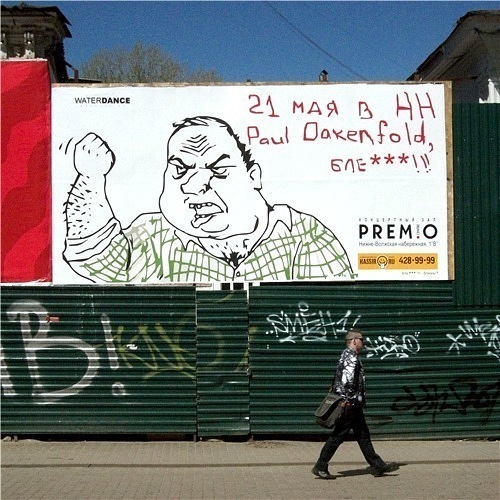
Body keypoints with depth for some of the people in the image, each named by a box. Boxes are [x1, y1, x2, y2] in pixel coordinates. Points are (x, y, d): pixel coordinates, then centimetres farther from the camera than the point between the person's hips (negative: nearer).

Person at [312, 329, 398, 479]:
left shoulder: (346, 355, 17)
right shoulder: (351, 357, -15)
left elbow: (337, 380, 21)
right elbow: (348, 380, -27)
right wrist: (346, 398, -20)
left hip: (354, 405, 11)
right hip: (350, 404, -11)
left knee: (363, 436, 12)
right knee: (338, 436, -5)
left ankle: (378, 466, 16)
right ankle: (320, 467, 2)